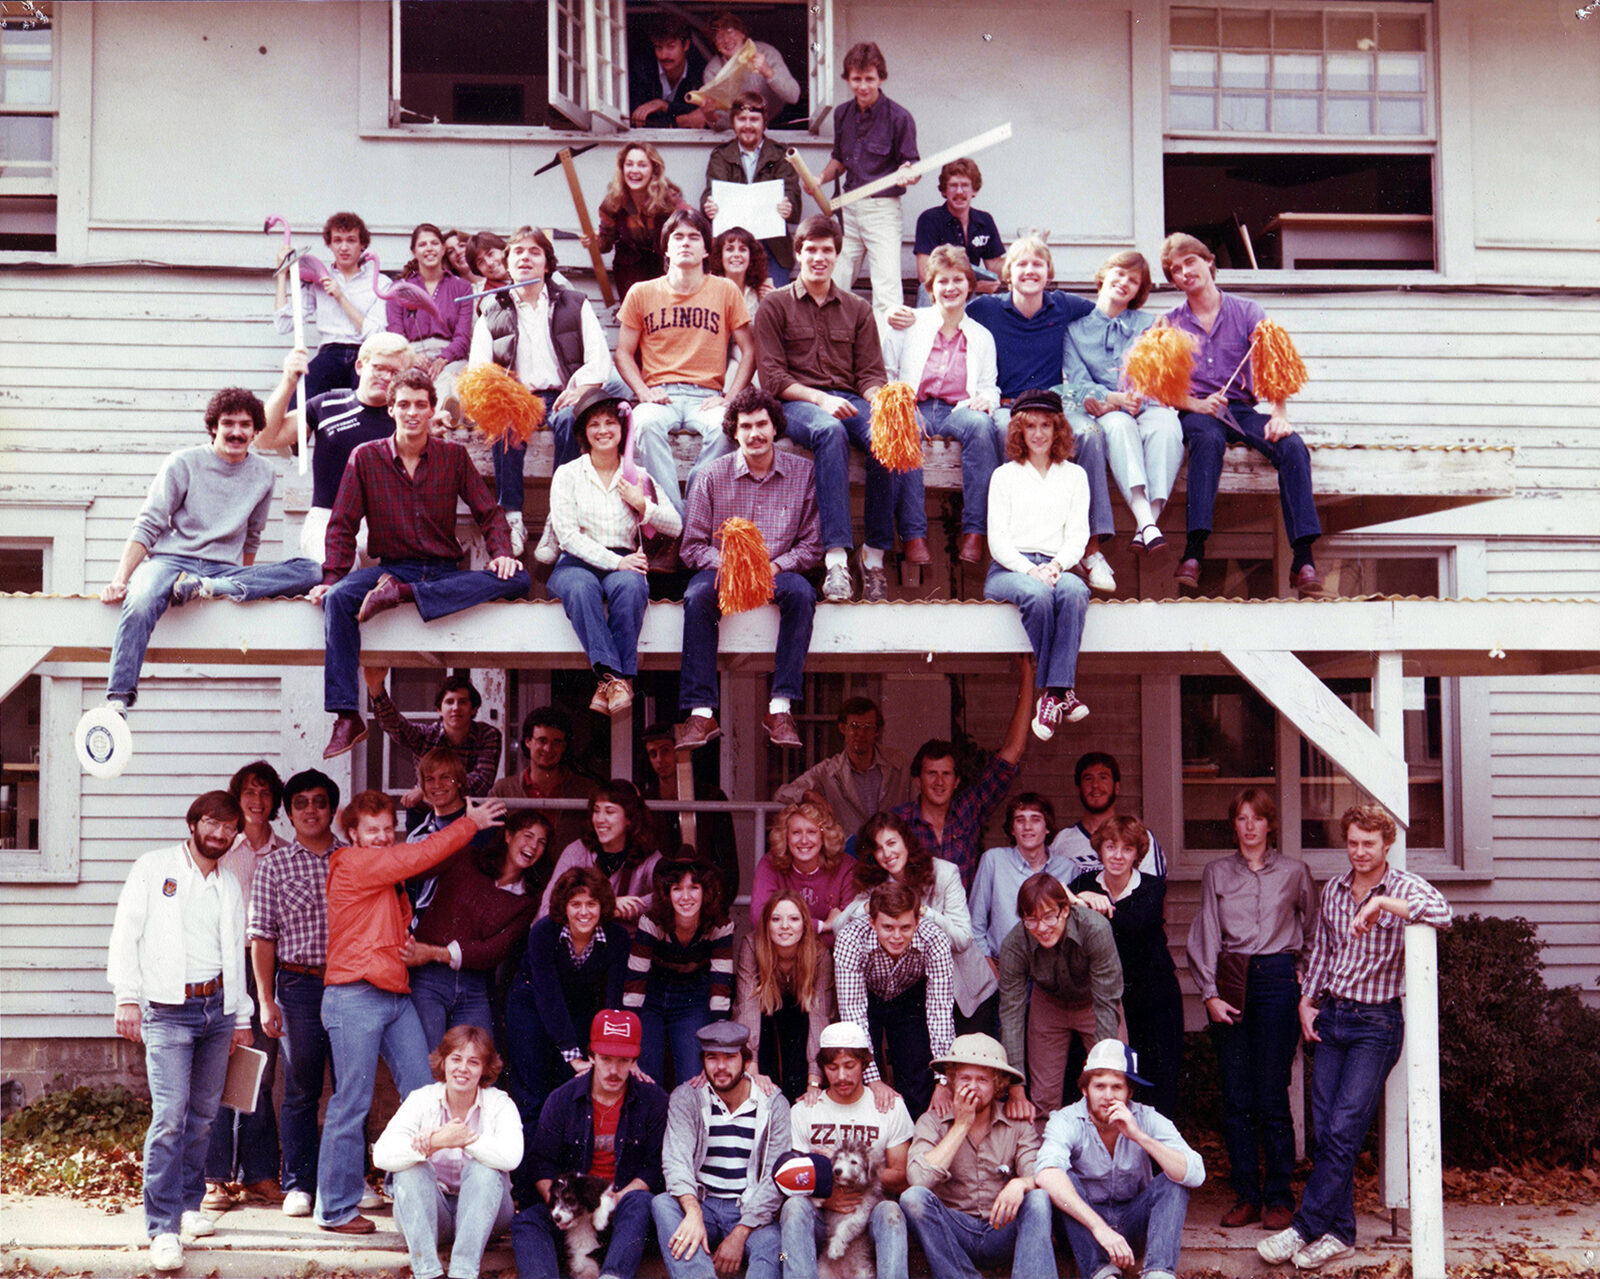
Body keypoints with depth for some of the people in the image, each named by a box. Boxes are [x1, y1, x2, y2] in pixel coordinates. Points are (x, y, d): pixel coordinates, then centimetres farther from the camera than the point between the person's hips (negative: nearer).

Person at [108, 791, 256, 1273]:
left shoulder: (230, 885, 15)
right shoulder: (154, 868, 2)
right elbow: (125, 934, -2)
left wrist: (241, 1018, 17)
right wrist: (127, 997, -11)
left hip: (217, 1007, 5)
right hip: (168, 1010, -5)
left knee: (204, 1114, 9)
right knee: (170, 1116, -13)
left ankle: (189, 1203, 25)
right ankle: (163, 1229, -10)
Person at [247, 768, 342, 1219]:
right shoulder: (274, 865, 5)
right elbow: (262, 937, 3)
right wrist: (266, 999, -3)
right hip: (300, 984, -1)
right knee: (301, 1089, 2)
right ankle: (298, 1183, 12)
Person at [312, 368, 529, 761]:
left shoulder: (454, 456, 8)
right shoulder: (366, 457, 5)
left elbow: (489, 513, 9)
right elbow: (342, 525, 5)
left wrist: (502, 553, -12)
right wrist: (332, 578, -9)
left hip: (445, 572, 1)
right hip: (392, 566, -1)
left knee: (516, 580, -27)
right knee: (338, 598, -32)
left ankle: (402, 595, -34)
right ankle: (346, 717, -34)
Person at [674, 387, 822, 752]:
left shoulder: (802, 473, 3)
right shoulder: (713, 476, 3)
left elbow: (812, 545, 2)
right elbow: (693, 545, 3)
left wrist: (776, 566, -15)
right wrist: (724, 564, -17)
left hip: (777, 571, 0)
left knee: (801, 593, -33)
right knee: (698, 595, -32)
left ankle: (780, 707, -33)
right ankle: (700, 711, -36)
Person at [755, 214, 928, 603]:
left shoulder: (857, 310, 22)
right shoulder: (775, 306, 12)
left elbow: (871, 374, 13)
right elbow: (772, 378, 1)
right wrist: (820, 398, -15)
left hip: (850, 400, 3)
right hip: (796, 403, -3)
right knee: (831, 430, -38)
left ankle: (875, 556, -29)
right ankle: (836, 558, -45)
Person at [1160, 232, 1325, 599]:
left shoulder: (1247, 311, 10)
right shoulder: (1169, 325, 12)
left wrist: (1279, 414, -21)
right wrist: (1196, 404, -17)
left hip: (1242, 409, 1)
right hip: (1195, 411, -1)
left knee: (1292, 445, -28)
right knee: (1208, 439, -38)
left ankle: (1303, 558, -34)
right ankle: (1194, 551, -48)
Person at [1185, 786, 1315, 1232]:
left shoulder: (1294, 872, 10)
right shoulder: (1216, 873, 11)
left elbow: (1313, 935, 17)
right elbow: (1205, 935, 6)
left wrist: (1305, 985, 8)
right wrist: (1210, 993, -4)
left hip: (1277, 980, -2)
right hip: (1229, 983, 2)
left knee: (1272, 1095, -5)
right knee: (1236, 1098, 0)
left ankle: (1279, 1197, 4)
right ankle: (1246, 1195, 8)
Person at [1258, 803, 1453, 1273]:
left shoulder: (1404, 888, -8)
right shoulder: (1332, 890, 10)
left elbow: (1443, 913, -30)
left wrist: (1381, 902, -33)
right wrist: (1307, 1001, 11)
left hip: (1376, 1023, -5)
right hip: (1330, 1018, 6)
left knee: (1344, 1129, -10)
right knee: (1325, 1129, 4)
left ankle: (1304, 1228, -4)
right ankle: (1340, 1233, 12)